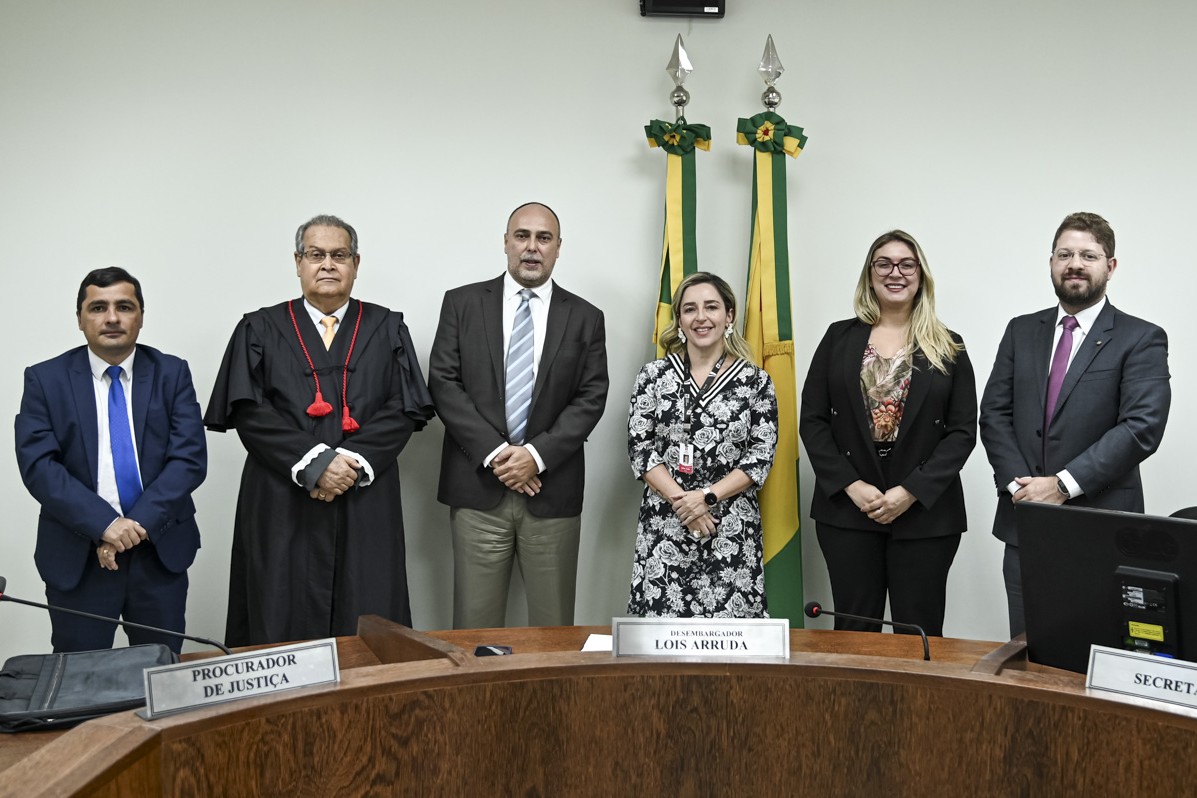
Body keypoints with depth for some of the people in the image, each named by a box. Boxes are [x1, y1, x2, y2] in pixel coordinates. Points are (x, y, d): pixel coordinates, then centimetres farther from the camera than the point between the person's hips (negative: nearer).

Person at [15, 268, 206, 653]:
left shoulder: (172, 373, 4)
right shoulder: (45, 379, 1)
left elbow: (191, 458, -5)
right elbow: (37, 465, -8)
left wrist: (139, 523, -16)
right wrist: (103, 525, -20)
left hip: (161, 550, 1)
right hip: (77, 558, -1)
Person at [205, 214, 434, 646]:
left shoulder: (387, 329, 10)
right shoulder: (260, 330, 7)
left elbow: (406, 409, 1)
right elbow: (248, 413, -3)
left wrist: (353, 461, -13)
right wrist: (313, 464, -14)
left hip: (366, 508, 1)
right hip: (283, 509, 0)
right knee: (282, 633, 1)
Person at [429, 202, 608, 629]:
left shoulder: (585, 317, 8)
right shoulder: (462, 304, 6)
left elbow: (591, 398, 1)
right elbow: (443, 383, -1)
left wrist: (538, 455, -12)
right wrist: (494, 452, -11)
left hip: (552, 488, 1)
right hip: (478, 486, 0)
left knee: (553, 624, 7)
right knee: (475, 622, 3)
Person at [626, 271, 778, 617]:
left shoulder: (756, 381, 4)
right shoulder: (654, 375, 5)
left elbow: (762, 455, -1)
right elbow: (639, 448, 1)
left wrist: (707, 497, -12)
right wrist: (679, 500, -11)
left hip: (732, 530, 0)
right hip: (664, 526, 1)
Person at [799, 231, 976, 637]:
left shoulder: (948, 348, 5)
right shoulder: (839, 338, 7)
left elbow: (963, 432, 0)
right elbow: (812, 420, 3)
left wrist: (910, 492, -11)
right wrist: (851, 486, -9)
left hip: (925, 513, 0)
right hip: (847, 511, 1)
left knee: (919, 635, 3)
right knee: (854, 631, 6)